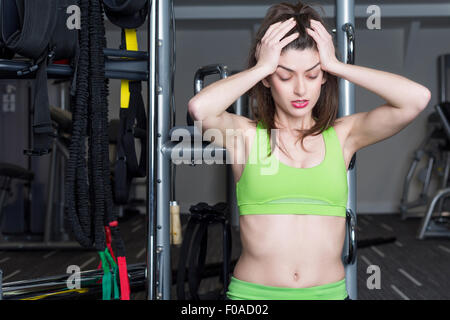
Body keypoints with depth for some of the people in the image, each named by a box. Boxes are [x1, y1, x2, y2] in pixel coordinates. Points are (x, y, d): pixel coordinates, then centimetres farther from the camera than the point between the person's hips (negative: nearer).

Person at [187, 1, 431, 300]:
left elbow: (417, 98, -6)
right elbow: (200, 108, -20)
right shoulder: (246, 134, 2)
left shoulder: (342, 135, 6)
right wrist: (262, 66, -7)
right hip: (253, 292, -1)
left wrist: (335, 64, -3)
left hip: (329, 292, 2)